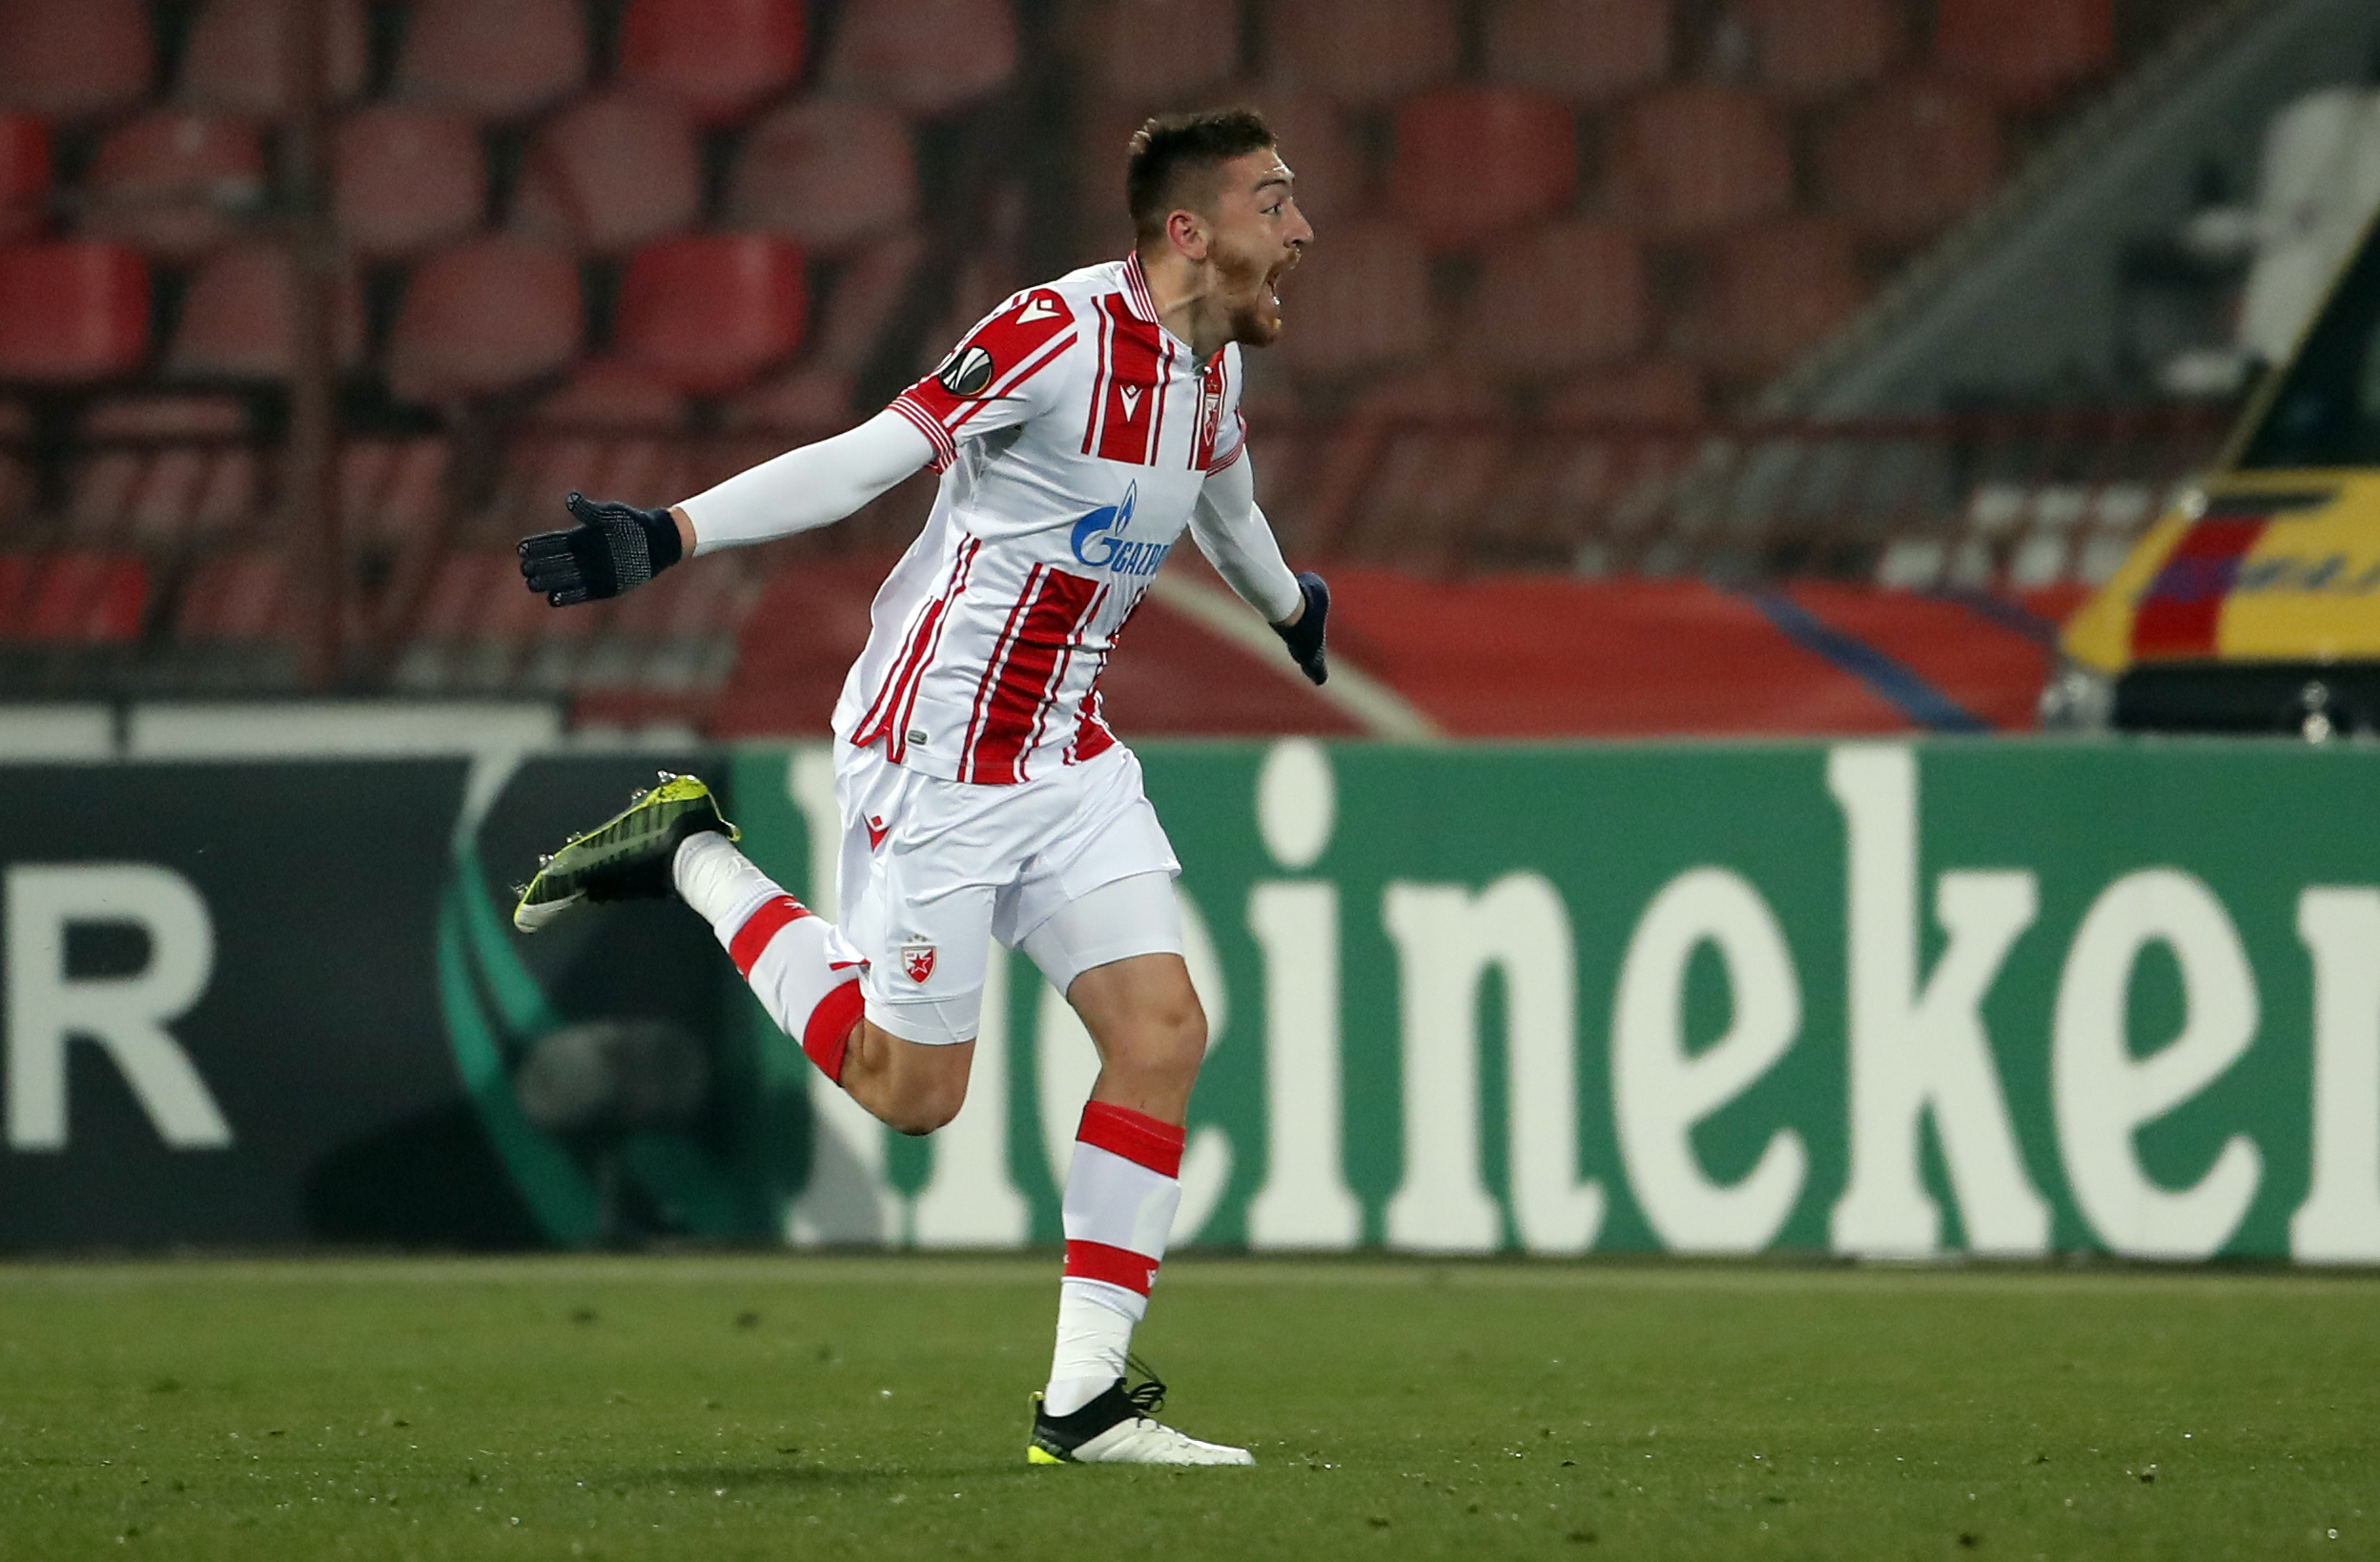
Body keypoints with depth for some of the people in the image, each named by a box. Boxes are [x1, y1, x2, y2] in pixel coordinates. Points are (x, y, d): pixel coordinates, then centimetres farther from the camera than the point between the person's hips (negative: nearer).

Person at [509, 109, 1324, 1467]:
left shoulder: (1215, 363, 6)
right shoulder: (1065, 333, -21)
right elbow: (871, 458, -28)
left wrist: (1289, 604, 51)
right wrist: (671, 537, -38)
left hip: (1069, 761, 8)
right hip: (935, 761, -8)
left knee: (1164, 1035, -6)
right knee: (912, 1088, 1)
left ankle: (1085, 1403, -1)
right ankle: (694, 858, 20)